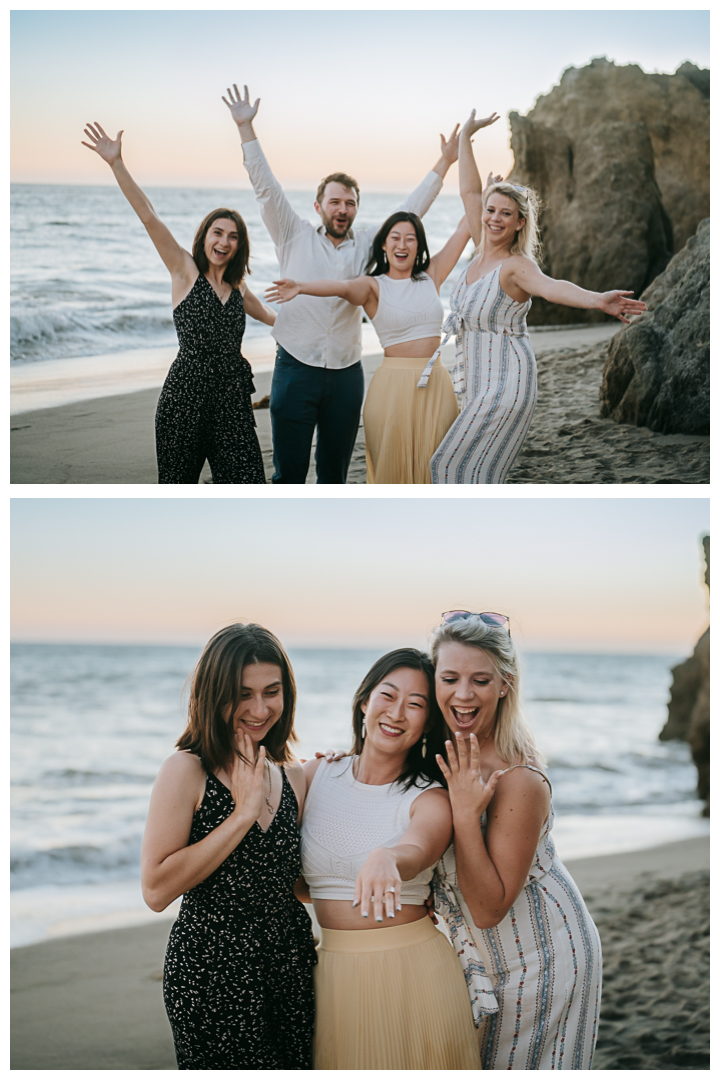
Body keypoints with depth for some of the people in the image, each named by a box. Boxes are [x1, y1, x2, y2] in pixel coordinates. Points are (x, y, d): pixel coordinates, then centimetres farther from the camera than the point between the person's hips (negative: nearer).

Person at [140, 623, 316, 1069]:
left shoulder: (294, 776, 7)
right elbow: (157, 890, -18)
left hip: (291, 963, 6)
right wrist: (244, 813, -19)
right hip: (212, 968, -5)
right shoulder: (188, 771, -11)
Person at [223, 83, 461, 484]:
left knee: (335, 472, 11)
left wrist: (443, 164, 8)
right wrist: (246, 129, -7)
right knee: (289, 470, -3)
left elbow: (409, 211, 12)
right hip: (296, 370, -3)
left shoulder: (367, 245, 10)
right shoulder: (296, 237, 4)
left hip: (346, 374, 3)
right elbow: (267, 188, -1)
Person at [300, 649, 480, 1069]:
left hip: (414, 974, -3)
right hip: (333, 975, 3)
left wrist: (386, 860, -52)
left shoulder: (431, 800, -9)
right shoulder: (316, 776, 2)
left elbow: (416, 852, -33)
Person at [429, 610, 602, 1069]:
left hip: (539, 961, -7)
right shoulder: (445, 753, -7)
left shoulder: (520, 781, -29)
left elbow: (489, 908, -26)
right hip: (487, 955, 7)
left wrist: (465, 813, -34)